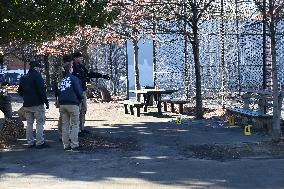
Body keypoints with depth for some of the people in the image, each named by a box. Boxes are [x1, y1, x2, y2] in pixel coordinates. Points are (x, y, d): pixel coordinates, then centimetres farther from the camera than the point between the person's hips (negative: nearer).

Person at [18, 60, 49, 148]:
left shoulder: (23, 78, 13)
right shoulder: (37, 76, -11)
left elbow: (20, 91, 19)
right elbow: (41, 91, -16)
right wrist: (46, 102, -12)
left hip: (27, 105, 7)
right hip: (37, 104, -7)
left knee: (29, 123, 13)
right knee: (40, 122, -2)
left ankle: (30, 142, 16)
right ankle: (40, 142, -4)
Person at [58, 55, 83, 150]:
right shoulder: (74, 78, -5)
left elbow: (58, 92, 13)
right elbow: (79, 91, -6)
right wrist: (80, 99, 11)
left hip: (62, 104, 5)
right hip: (73, 104, -5)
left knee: (65, 125, 10)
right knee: (74, 125, 1)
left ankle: (66, 145, 12)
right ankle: (74, 145, -2)